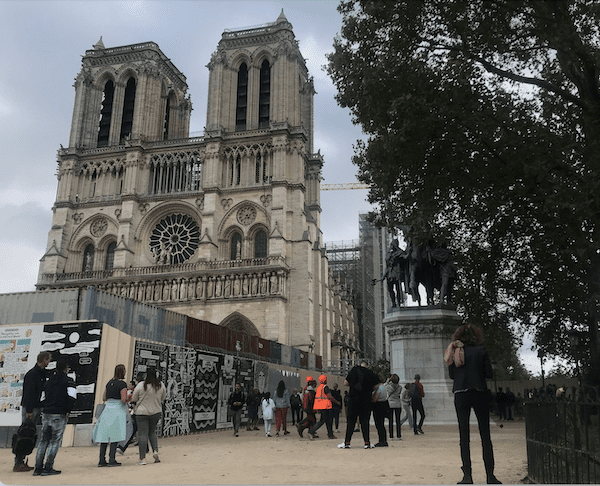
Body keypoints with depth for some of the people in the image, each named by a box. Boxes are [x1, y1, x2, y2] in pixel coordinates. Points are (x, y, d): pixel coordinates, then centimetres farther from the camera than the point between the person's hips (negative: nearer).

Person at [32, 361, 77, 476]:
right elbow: (72, 398, -16)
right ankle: (48, 468, -2)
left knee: (44, 440, 12)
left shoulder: (49, 381, 16)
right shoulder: (69, 382, -6)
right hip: (59, 415, -6)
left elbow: (43, 397, 17)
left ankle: (38, 468, 11)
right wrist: (68, 410, -3)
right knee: (55, 441, 1)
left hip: (46, 414, 6)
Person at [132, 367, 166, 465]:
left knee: (142, 434, 0)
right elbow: (163, 398, 10)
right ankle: (155, 451, 2)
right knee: (152, 432, 20)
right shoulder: (161, 385, -2)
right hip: (156, 412, 4)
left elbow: (134, 399, -3)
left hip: (142, 412, -3)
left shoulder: (141, 385, -13)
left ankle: (142, 458, -1)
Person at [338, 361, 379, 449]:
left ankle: (347, 442, 4)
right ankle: (367, 443, 4)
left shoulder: (354, 370, 2)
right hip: (366, 401, 0)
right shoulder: (371, 374, 1)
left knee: (351, 421, 5)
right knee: (364, 421, 6)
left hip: (354, 400, 0)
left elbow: (345, 383, 4)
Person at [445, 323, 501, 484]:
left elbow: (452, 375, 8)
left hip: (460, 395, 1)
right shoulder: (481, 350, -3)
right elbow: (489, 373, -2)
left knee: (464, 436, 5)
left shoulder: (454, 351, 3)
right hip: (479, 393, -1)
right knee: (485, 436, 6)